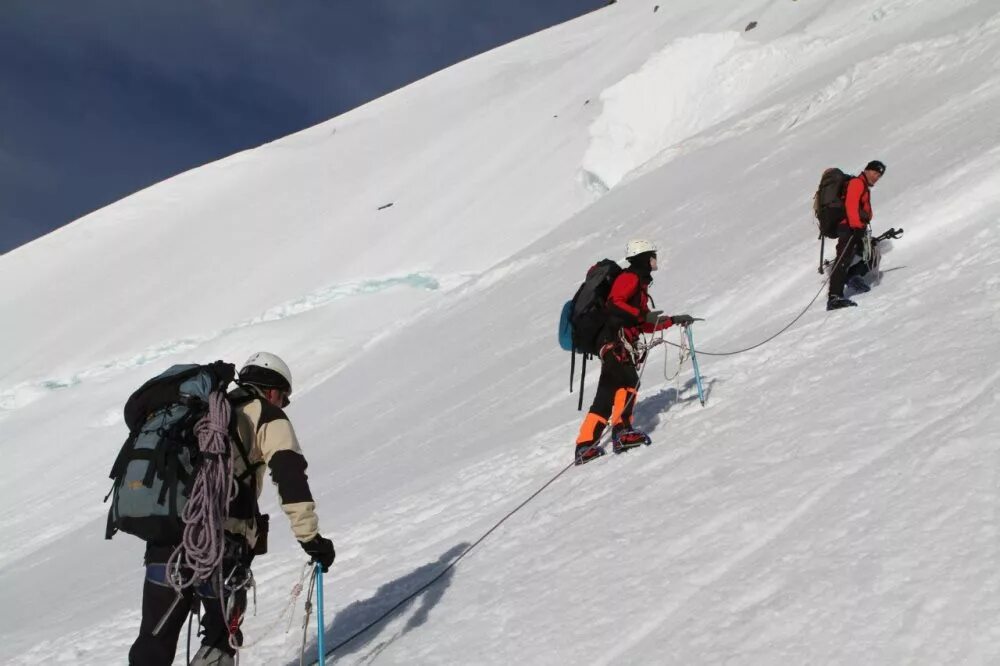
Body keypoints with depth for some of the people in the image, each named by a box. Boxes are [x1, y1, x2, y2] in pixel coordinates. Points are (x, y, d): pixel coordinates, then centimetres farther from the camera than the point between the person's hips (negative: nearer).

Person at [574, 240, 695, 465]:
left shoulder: (639, 282, 30)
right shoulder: (630, 277, -1)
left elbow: (644, 325, 31)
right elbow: (614, 303, -17)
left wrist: (674, 320, 29)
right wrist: (644, 315, -22)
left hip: (611, 344, 10)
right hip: (615, 341, -10)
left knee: (606, 397, 6)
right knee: (629, 381, -27)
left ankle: (585, 446, 5)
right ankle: (621, 430, -37)